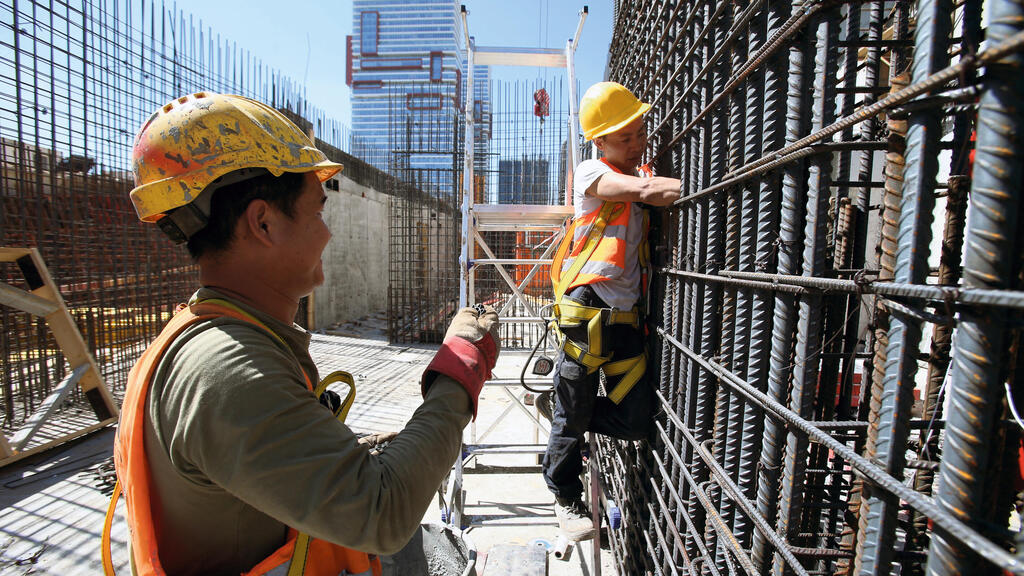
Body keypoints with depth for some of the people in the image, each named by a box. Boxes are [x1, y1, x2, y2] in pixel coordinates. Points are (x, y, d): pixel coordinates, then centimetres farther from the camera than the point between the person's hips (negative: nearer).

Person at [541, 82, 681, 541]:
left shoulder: (642, 174, 20)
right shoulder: (591, 173, -2)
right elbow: (648, 190, -19)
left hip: (626, 318, 6)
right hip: (589, 312, -6)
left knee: (637, 420, 4)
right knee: (574, 419, 8)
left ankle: (559, 408, 29)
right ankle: (566, 498, 35)